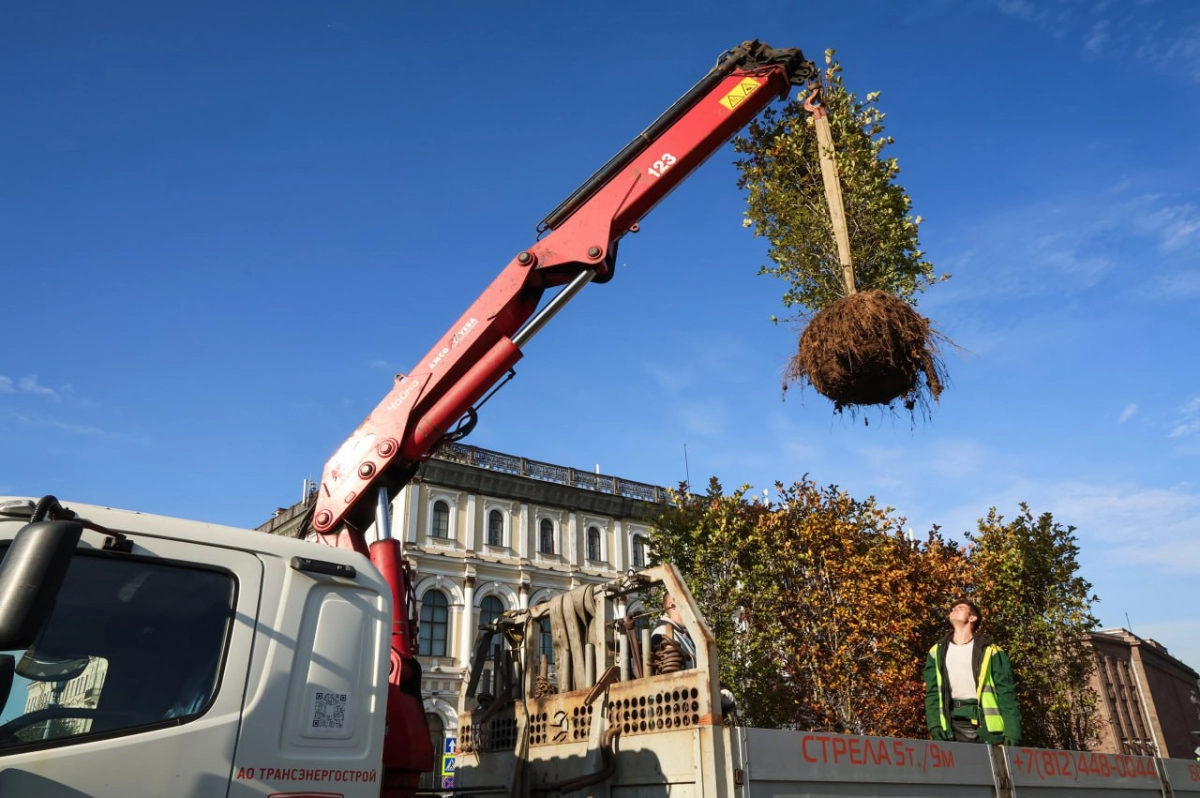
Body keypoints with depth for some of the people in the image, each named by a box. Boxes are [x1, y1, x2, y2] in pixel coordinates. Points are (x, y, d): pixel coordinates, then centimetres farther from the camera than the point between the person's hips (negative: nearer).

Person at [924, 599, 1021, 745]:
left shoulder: (989, 651, 8)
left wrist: (1012, 732, -9)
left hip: (988, 728, -2)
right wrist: (934, 725, -6)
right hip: (952, 728, 2)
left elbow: (1006, 694, 1)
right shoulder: (937, 653, 16)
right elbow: (932, 693, 10)